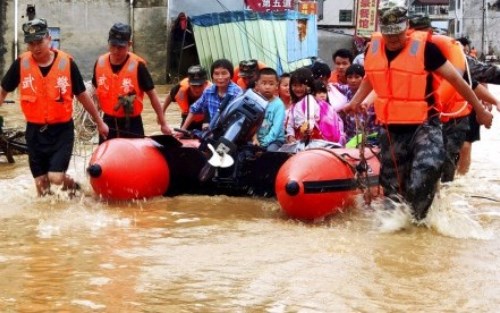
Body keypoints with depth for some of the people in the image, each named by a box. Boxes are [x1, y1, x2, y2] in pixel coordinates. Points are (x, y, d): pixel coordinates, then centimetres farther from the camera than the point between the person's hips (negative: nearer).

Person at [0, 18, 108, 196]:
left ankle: (71, 185, 19)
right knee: (41, 185, 6)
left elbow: (82, 95, 3)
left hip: (62, 130, -2)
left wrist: (99, 122, 9)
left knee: (55, 178, -14)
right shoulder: (21, 64, -6)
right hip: (35, 131, 2)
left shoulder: (67, 63, -9)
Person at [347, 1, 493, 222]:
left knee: (427, 168, -30)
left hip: (424, 126, -5)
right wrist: (355, 101, 9)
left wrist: (480, 110, 1)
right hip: (391, 129, 5)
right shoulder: (373, 49, 1)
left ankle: (416, 219, -12)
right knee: (392, 187, 12)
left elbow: (455, 79, -5)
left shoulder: (424, 48, -13)